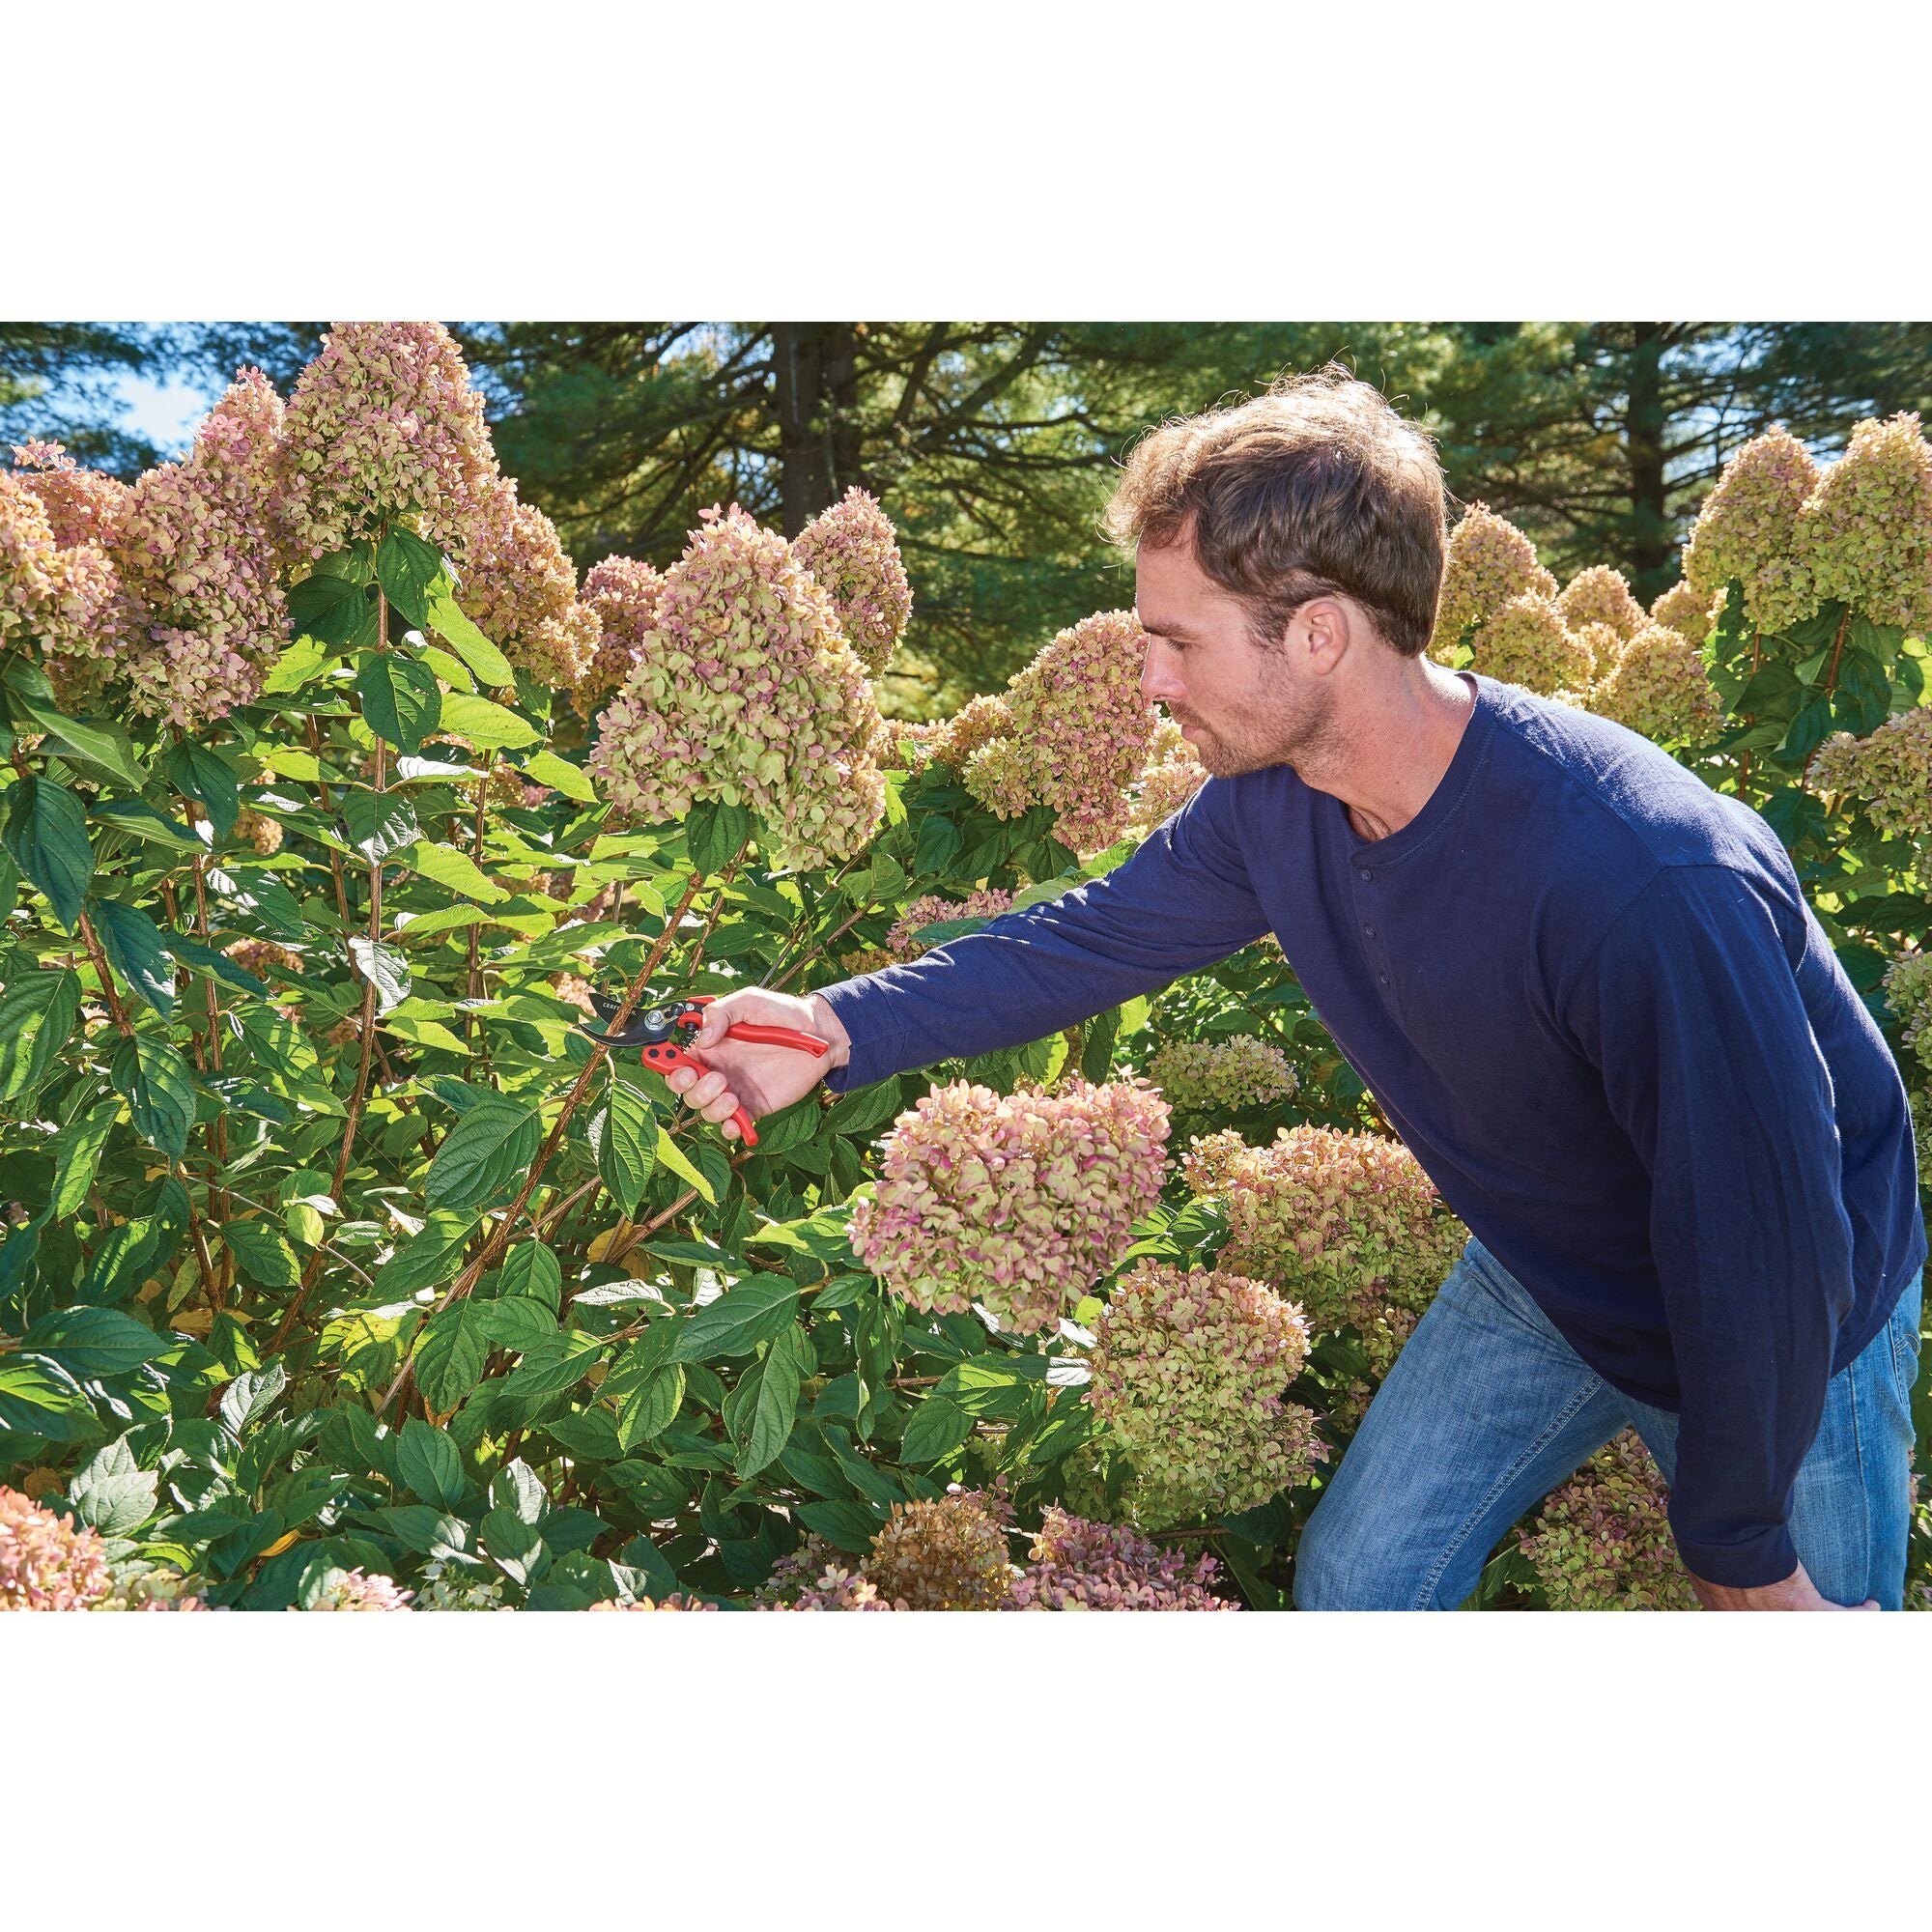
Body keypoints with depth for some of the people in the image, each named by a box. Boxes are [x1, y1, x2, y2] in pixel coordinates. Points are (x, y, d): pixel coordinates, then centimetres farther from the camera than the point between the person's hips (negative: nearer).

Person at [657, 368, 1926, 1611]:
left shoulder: (1648, 882, -40)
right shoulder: (1268, 800, -18)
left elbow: (1768, 1242, -31)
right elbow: (1097, 936, -1)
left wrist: (1740, 1552, -18)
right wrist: (844, 1031, -10)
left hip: (1789, 1325, -5)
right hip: (1539, 1279, 6)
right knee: (1356, 1584, 13)